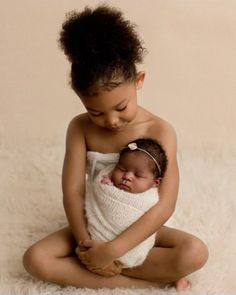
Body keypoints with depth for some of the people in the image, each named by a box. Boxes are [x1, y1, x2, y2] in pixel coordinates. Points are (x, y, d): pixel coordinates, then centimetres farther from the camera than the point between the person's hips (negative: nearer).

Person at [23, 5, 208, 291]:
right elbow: (73, 191, -14)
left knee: (195, 252, -30)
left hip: (140, 229, -2)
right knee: (35, 259, -23)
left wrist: (112, 251, -31)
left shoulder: (160, 131, -19)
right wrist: (85, 243, -28)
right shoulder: (80, 128, -11)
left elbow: (165, 205, -25)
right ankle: (149, 278, -23)